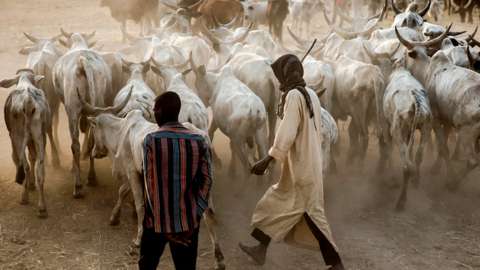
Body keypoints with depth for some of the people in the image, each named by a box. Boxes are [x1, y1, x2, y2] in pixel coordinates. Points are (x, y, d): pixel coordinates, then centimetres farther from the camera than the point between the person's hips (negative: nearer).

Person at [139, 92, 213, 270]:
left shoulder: (151, 141, -9)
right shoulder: (199, 142, -1)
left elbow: (151, 183, -12)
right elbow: (206, 180, -8)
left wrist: (161, 223, -11)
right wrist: (195, 215, -8)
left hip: (157, 221, -2)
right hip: (188, 221, 2)